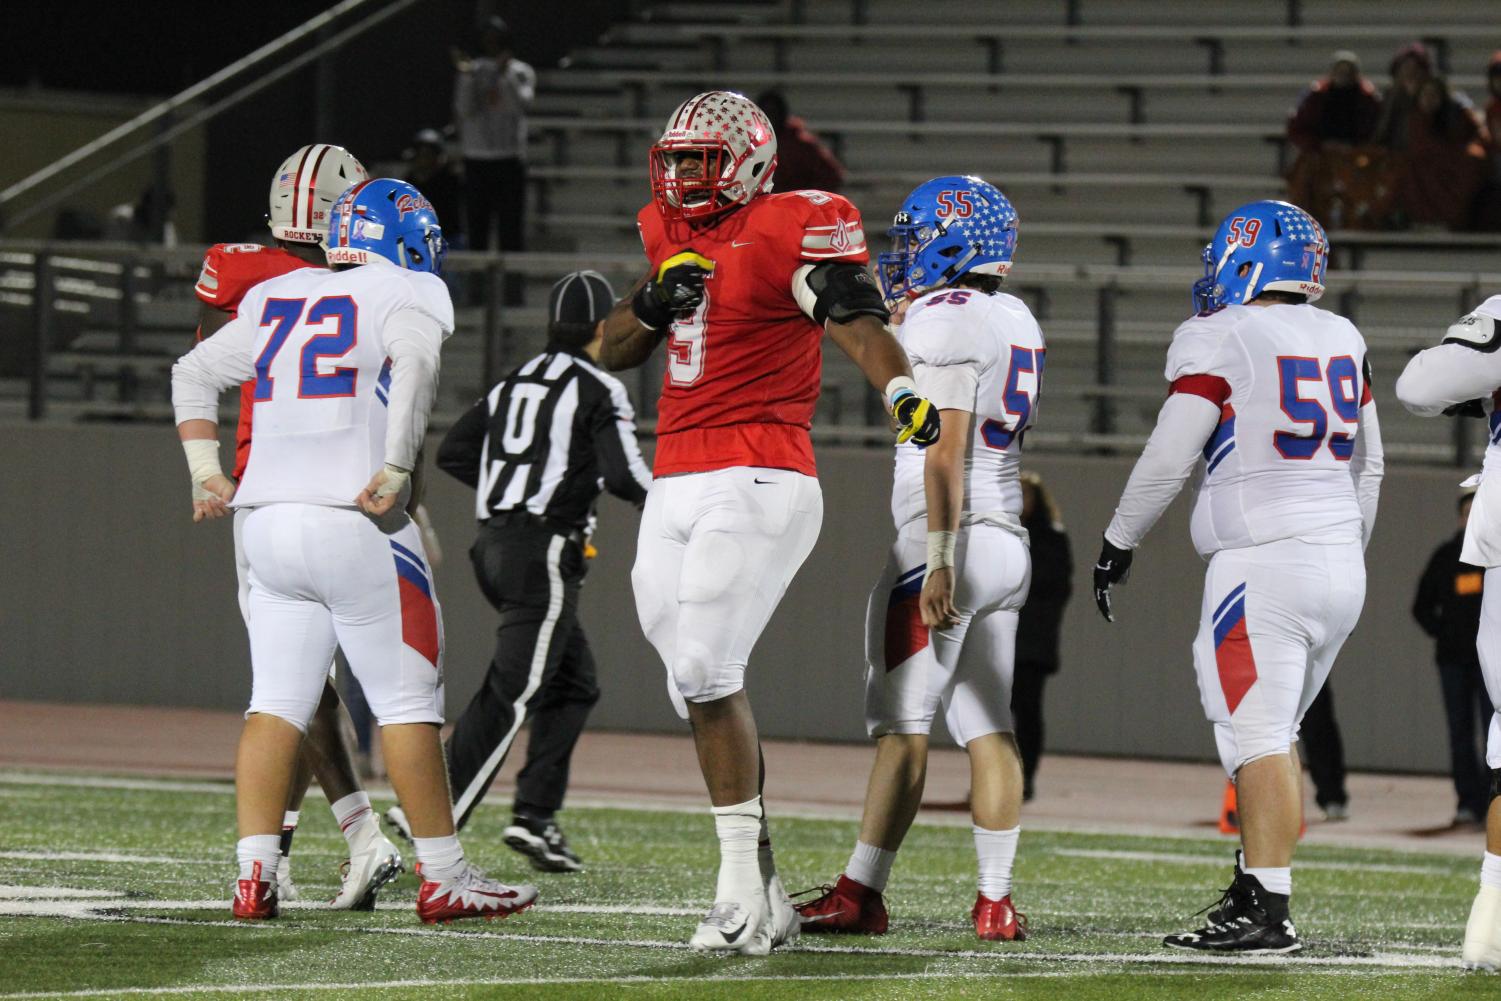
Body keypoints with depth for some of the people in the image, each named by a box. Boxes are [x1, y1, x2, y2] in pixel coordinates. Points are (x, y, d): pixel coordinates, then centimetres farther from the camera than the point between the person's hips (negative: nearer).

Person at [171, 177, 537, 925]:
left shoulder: (275, 301, 19)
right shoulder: (406, 294, 0)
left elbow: (194, 373, 25)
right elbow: (415, 365, -20)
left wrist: (206, 472, 24)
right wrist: (395, 471, -22)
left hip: (269, 523, 6)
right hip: (354, 526, -6)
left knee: (278, 701, 8)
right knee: (407, 700, 2)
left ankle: (254, 875, 0)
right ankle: (442, 877, 5)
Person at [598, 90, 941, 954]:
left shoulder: (790, 231, -7)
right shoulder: (670, 235, 17)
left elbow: (858, 320, -21)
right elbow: (612, 353, 21)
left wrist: (902, 390, -40)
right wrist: (654, 306, -1)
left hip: (758, 484, -8)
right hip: (675, 487, 8)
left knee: (705, 669, -17)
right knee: (697, 683, 6)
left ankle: (742, 886, -10)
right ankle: (765, 898, 11)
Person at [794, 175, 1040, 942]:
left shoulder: (944, 319, -12)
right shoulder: (1016, 322, 14)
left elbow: (946, 450, -18)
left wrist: (939, 559, -20)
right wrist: (906, 318, 27)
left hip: (946, 540, -8)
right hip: (1007, 544, 9)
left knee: (900, 721, -7)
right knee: (986, 724, 7)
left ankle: (861, 895, -7)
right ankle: (995, 900, 3)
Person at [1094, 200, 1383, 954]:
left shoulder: (1219, 341, -8)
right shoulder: (1342, 342, 12)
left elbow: (1168, 459, -7)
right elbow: (1366, 465, 20)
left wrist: (1119, 543, 5)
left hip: (1263, 565, -7)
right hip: (1340, 565, 7)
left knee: (1257, 737, -8)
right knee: (1272, 733, 17)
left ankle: (1268, 912, -12)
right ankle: (1254, 888, 18)